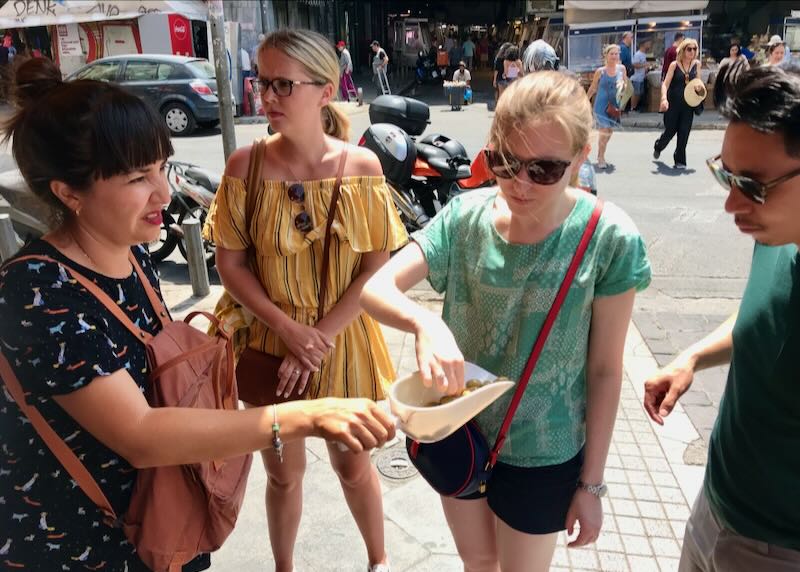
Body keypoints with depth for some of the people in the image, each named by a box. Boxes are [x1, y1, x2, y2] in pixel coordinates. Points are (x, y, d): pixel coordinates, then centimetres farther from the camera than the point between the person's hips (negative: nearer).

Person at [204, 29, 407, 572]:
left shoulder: (362, 165, -10)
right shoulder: (245, 165, -10)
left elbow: (377, 267, -10)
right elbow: (231, 262, -6)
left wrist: (321, 337, -16)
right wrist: (289, 329, -15)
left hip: (344, 341, 0)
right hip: (271, 340, 1)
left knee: (353, 467, 18)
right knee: (283, 473, 17)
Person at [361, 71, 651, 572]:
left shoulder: (608, 239, -19)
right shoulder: (467, 215, -13)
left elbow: (605, 369, -12)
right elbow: (375, 287, -19)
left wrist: (592, 483, -6)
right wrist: (424, 322, -41)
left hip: (542, 455, -2)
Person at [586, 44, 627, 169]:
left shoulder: (621, 68, 2)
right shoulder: (600, 71, -6)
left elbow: (626, 84, 11)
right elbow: (593, 88, 4)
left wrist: (622, 84, -12)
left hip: (614, 105, 4)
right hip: (601, 105, -4)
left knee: (609, 131, 11)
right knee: (605, 130, -9)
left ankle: (600, 154, 29)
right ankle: (601, 158, 3)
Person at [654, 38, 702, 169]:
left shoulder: (696, 64, 4)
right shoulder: (674, 65, -7)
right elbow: (665, 84, -10)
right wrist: (664, 99, -25)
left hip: (688, 104, 3)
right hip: (673, 103, -3)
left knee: (684, 132, 0)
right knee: (670, 131, 7)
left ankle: (680, 160, 9)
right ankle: (658, 146, 39)